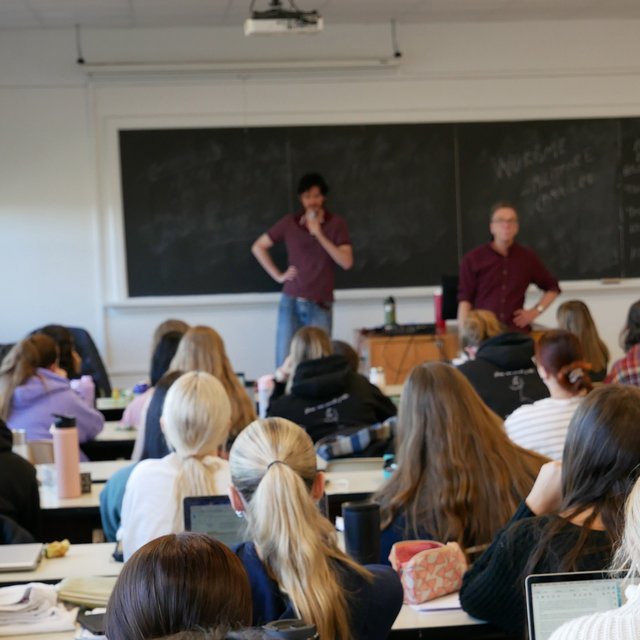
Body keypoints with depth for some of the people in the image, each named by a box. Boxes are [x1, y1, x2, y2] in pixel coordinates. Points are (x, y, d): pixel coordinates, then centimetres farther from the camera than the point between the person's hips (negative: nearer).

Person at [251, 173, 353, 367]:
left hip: (320, 306, -1)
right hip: (290, 303, 2)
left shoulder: (336, 224, 2)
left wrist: (319, 235, -15)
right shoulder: (289, 223, 6)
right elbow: (258, 247, 14)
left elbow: (346, 262, -8)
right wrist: (278, 275, 5)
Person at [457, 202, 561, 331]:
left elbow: (552, 288, 24)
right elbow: (465, 299, 1)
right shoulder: (473, 259, 5)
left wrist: (536, 311, 10)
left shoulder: (528, 258, 11)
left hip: (517, 332, 2)